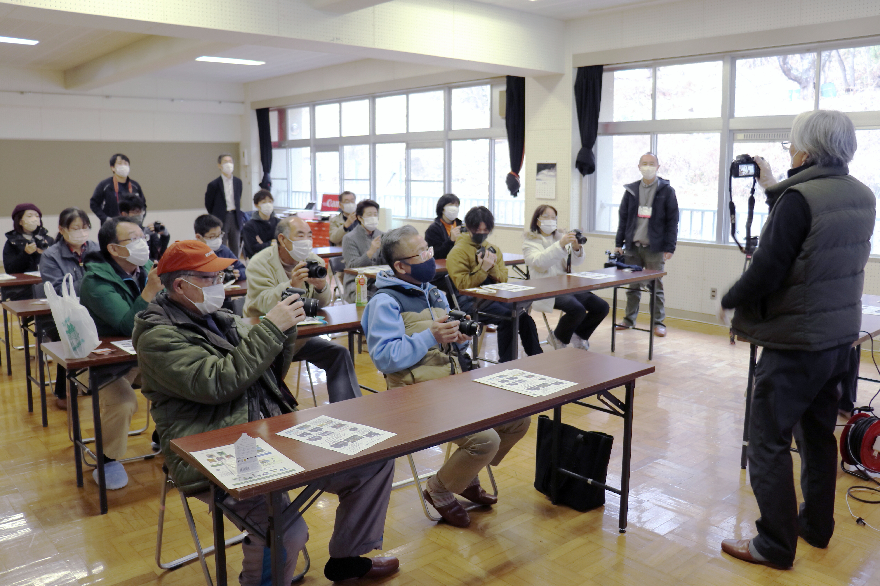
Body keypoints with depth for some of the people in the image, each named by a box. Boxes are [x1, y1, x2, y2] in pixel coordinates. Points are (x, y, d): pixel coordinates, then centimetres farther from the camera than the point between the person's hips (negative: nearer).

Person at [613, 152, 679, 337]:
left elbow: (672, 221, -1)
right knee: (632, 287, 9)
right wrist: (619, 243, 7)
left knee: (656, 287, 1)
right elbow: (623, 218, 13)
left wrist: (669, 247, -8)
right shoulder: (631, 190, 10)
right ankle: (629, 320, 19)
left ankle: (659, 323, 9)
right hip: (632, 247, 3)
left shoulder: (666, 191, 0)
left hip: (655, 248, -3)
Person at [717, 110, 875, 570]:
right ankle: (816, 526, 34)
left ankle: (776, 545, 9)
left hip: (796, 342, -8)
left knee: (768, 441, 1)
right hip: (840, 336, 9)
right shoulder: (863, 197, 6)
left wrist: (729, 300, -1)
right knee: (819, 434, 20)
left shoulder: (799, 198, -20)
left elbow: (765, 271, -22)